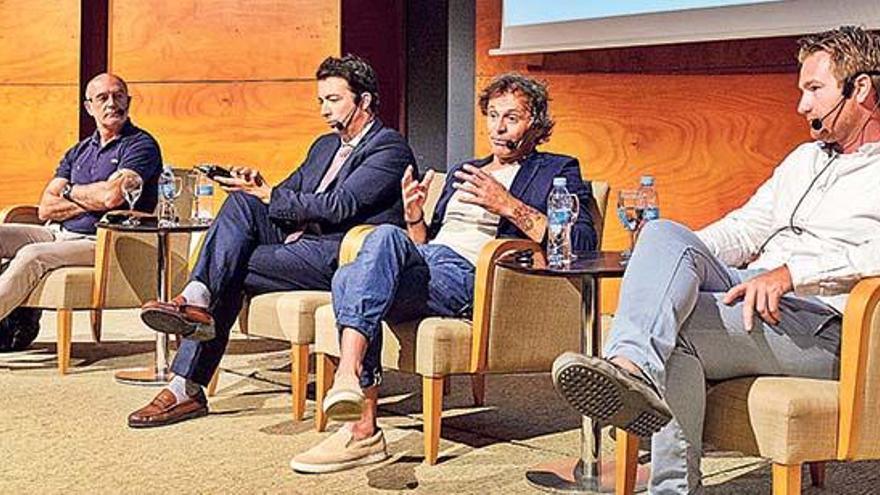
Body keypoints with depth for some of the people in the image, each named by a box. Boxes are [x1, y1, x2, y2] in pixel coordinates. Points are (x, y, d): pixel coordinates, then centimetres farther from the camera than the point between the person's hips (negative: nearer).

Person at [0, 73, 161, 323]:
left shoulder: (141, 145, -2)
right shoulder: (78, 152, 19)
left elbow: (112, 196, -19)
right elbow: (45, 208, 9)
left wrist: (70, 191, 1)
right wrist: (92, 200, -6)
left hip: (100, 242, -7)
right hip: (59, 233, 8)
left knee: (31, 256, -30)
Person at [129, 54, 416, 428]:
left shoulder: (390, 148, -2)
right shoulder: (325, 146, 26)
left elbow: (339, 206, -15)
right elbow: (285, 198, 21)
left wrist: (267, 195, -11)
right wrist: (257, 187, -2)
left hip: (338, 258, -8)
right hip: (296, 242, 8)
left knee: (229, 270, -20)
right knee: (242, 202, -17)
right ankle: (196, 301, -25)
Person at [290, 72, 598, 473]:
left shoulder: (558, 171, 14)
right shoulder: (462, 172, 34)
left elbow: (583, 242, -3)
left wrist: (508, 206, -11)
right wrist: (414, 218, 8)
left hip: (470, 276, -6)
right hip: (420, 262, 6)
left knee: (385, 237, -34)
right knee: (348, 279, -29)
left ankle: (348, 373, -48)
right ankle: (363, 429, -32)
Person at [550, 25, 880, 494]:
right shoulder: (804, 158, 29)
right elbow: (743, 229, 25)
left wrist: (790, 272, -25)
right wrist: (680, 260, 7)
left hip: (822, 326, -6)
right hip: (750, 294, 6)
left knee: (674, 330, -30)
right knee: (665, 234, -24)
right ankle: (633, 365, -41)